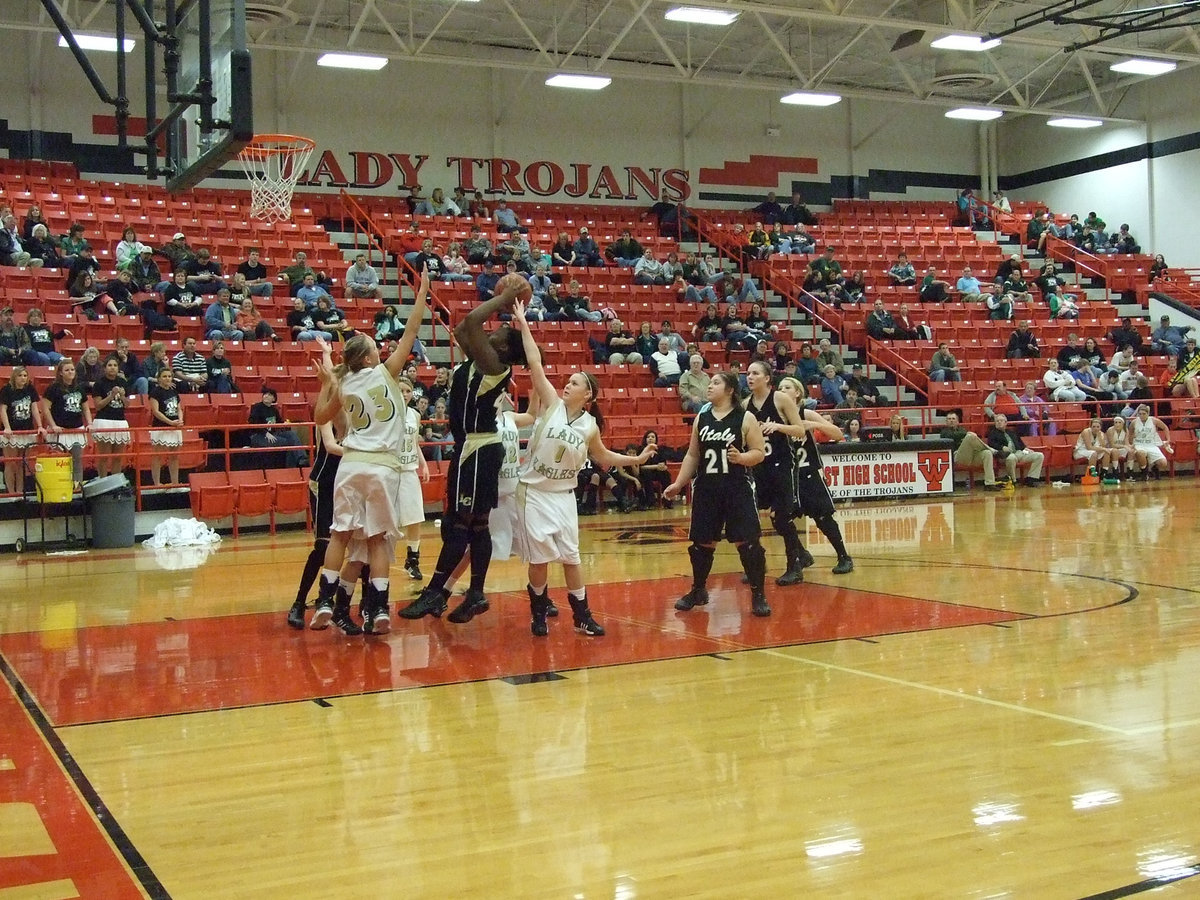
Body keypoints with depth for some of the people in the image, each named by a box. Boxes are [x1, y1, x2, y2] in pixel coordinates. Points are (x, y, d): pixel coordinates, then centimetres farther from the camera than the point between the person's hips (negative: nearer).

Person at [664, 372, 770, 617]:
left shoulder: (745, 418, -3)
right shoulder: (701, 418, 9)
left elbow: (759, 452, -6)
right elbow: (693, 455, 15)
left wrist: (741, 458, -25)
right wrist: (678, 484, 11)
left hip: (738, 489, -4)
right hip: (706, 489, 4)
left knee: (747, 542, -7)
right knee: (702, 542, 10)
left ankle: (758, 595, 3)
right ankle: (698, 590, 28)